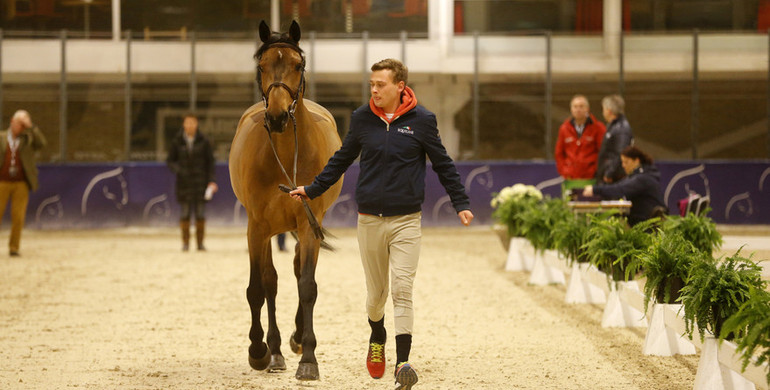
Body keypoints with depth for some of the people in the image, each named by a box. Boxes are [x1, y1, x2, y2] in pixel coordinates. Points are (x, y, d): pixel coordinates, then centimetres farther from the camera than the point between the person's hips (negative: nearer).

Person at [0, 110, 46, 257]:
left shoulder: (29, 138, 10)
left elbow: (42, 143, -9)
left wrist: (30, 126, -11)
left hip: (21, 184, 0)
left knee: (18, 217, -3)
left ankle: (14, 248, 4)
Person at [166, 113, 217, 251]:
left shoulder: (203, 141, 1)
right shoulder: (177, 141, 1)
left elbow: (210, 161, 4)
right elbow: (170, 160, 6)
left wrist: (211, 180, -3)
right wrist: (178, 170, -14)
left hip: (200, 181, 0)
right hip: (184, 181, 0)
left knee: (200, 213, -2)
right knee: (185, 213, -2)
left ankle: (200, 242, 5)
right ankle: (185, 242, 6)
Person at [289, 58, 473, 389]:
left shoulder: (421, 120, -3)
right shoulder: (362, 118, 3)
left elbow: (443, 166, 6)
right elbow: (341, 160, 16)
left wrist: (461, 203, 1)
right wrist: (311, 190, 14)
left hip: (406, 220, -2)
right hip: (370, 220, 2)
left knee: (402, 289, -12)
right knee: (376, 292, 11)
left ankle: (403, 363, -15)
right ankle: (377, 339, 39)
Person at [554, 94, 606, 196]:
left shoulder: (598, 128, 1)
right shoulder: (564, 129, 11)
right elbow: (558, 153, 18)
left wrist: (596, 170, -7)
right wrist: (563, 170, 6)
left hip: (590, 180, -3)